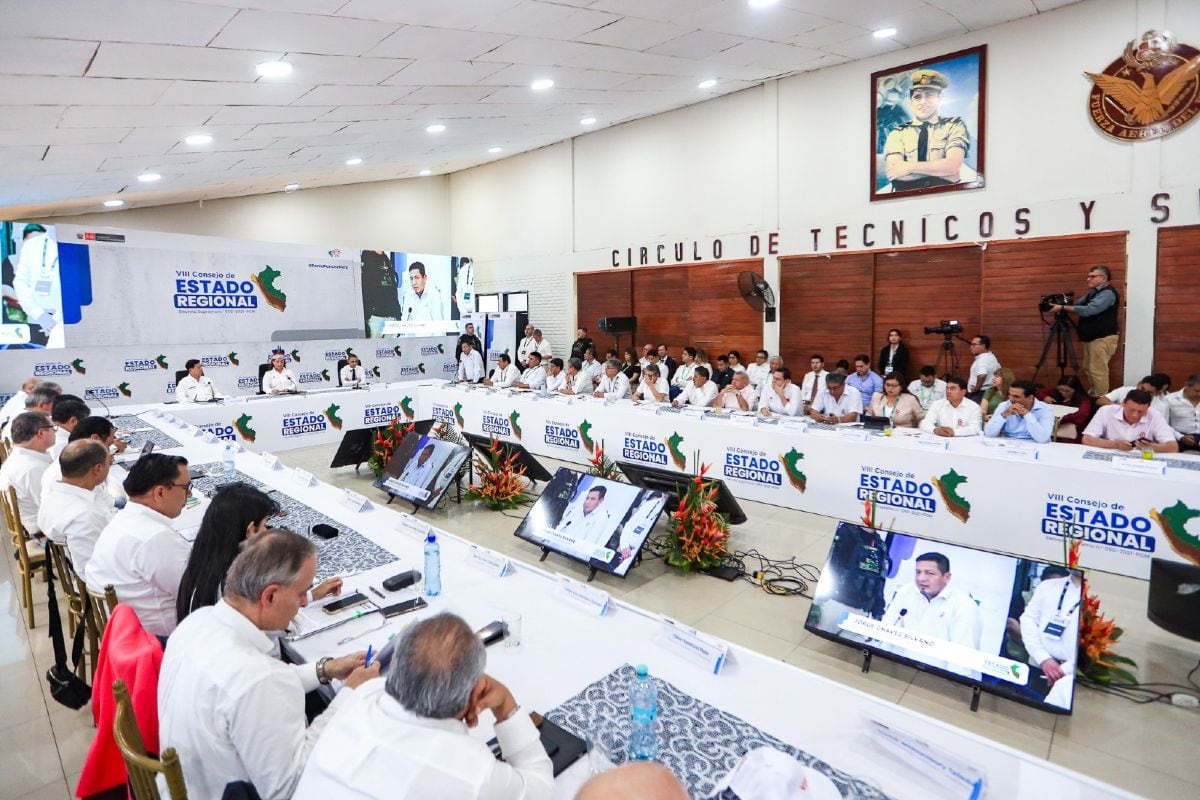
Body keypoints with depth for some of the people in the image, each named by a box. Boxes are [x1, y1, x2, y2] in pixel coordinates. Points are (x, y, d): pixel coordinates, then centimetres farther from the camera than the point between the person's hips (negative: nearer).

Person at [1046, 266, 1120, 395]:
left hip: (1103, 338, -10)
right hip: (1091, 337, 10)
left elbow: (1087, 310, -26)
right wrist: (1059, 305, -5)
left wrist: (1062, 308, -25)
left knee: (1098, 371, -8)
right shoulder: (1093, 292, 16)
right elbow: (1078, 304, 13)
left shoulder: (1108, 293, -15)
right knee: (1089, 369, 14)